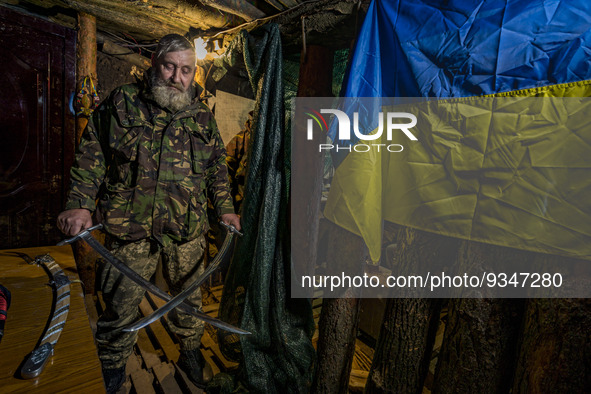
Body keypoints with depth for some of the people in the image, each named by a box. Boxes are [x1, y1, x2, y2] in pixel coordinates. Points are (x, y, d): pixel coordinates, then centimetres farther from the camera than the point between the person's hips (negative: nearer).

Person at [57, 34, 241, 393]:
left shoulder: (203, 117, 8)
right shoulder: (121, 104, 2)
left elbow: (217, 167, 15)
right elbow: (91, 155, 2)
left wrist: (225, 208, 11)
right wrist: (80, 204, -7)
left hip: (187, 230, 2)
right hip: (131, 228, -2)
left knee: (188, 294, 16)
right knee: (121, 303, 9)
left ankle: (191, 351, 41)